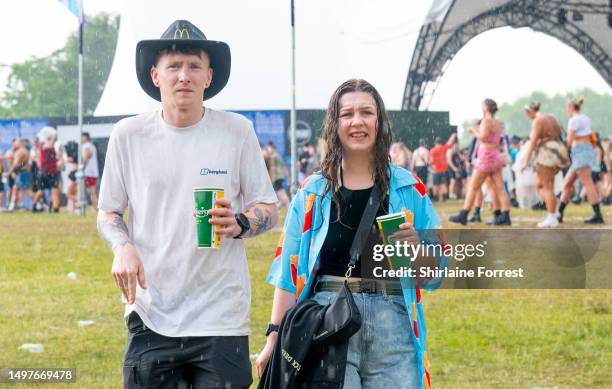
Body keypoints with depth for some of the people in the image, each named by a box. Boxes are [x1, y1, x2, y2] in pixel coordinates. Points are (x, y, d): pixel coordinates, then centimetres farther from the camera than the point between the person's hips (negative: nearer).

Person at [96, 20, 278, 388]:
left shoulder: (237, 131, 0)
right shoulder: (128, 135, 3)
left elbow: (269, 211, 6)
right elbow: (108, 212, 12)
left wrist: (239, 223, -16)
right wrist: (122, 247, -10)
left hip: (221, 316, -1)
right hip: (150, 313, 1)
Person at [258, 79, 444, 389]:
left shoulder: (408, 189, 8)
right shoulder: (313, 194, 8)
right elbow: (289, 270, 8)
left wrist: (415, 245, -12)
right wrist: (274, 337, 2)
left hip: (392, 327, 0)